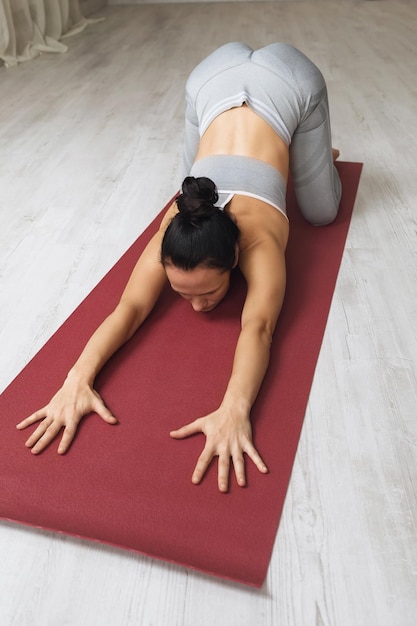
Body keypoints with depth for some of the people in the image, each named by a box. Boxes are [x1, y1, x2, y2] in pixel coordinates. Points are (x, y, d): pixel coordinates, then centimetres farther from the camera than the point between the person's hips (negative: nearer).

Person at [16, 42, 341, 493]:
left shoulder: (259, 236, -38)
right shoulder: (175, 230, -30)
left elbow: (259, 327, -50)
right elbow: (128, 310, -38)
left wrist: (235, 409, -65)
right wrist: (77, 379, -53)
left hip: (289, 78, -2)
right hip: (214, 77, 2)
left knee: (321, 213, 5)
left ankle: (312, 152, 34)